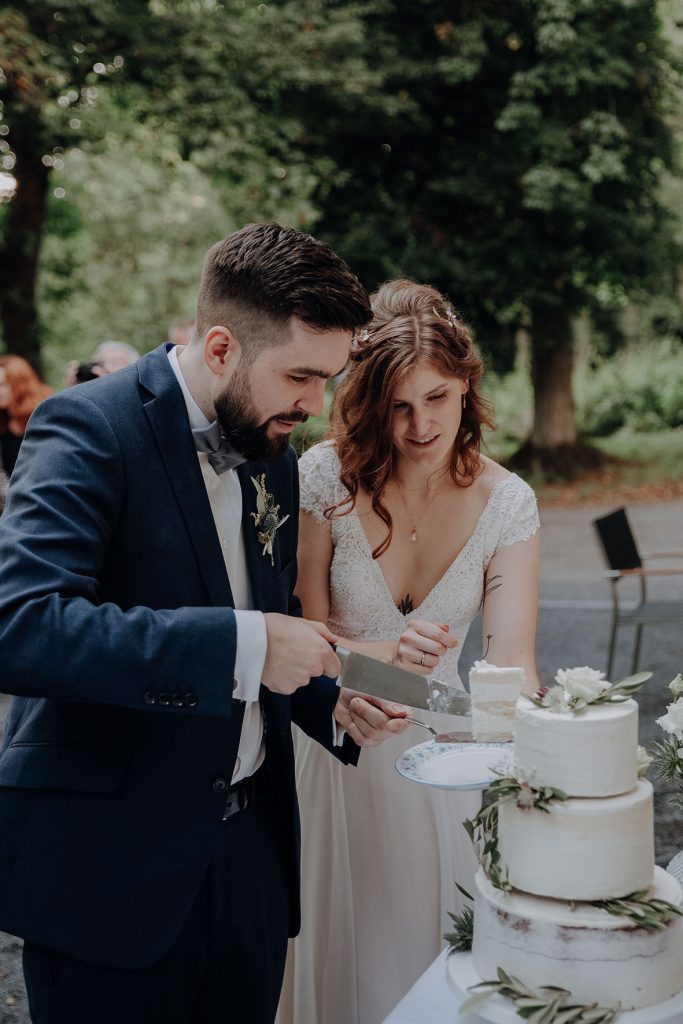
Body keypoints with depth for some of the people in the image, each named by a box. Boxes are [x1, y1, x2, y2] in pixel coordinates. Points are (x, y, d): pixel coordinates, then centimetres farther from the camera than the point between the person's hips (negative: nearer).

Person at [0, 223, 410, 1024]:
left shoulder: (274, 455, 9)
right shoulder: (89, 427, -16)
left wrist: (331, 704, 3)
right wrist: (240, 646, -32)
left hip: (250, 845, 7)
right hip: (111, 863, -6)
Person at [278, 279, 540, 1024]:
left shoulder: (506, 502, -10)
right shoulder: (325, 476, -16)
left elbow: (509, 659, -17)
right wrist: (381, 654, -31)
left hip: (437, 743, 2)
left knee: (427, 946, 17)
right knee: (336, 946, 14)